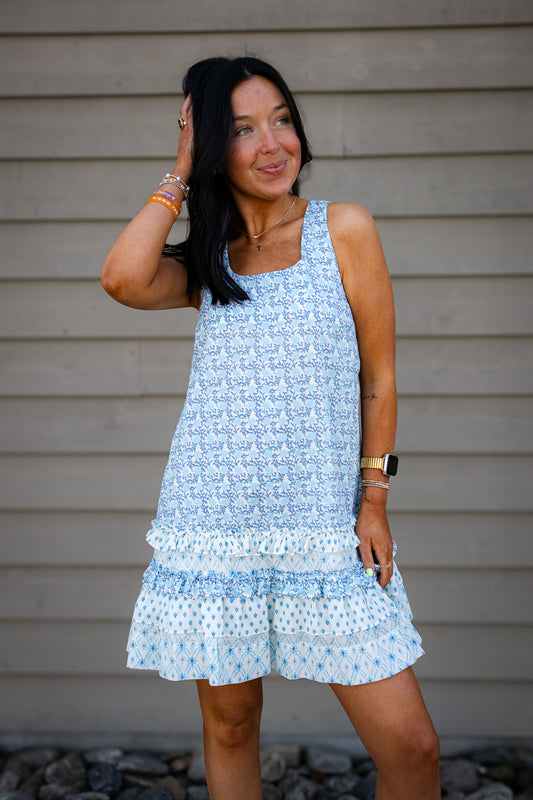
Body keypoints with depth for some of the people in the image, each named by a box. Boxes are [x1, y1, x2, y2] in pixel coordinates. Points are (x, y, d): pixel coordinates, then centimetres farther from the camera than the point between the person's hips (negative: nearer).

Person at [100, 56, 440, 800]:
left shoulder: (344, 229, 1)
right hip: (214, 527, 2)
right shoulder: (203, 260, 8)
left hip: (325, 529, -2)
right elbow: (123, 278, -14)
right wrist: (180, 174, -2)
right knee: (229, 724, 13)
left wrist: (374, 501, 0)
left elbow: (379, 376, 4)